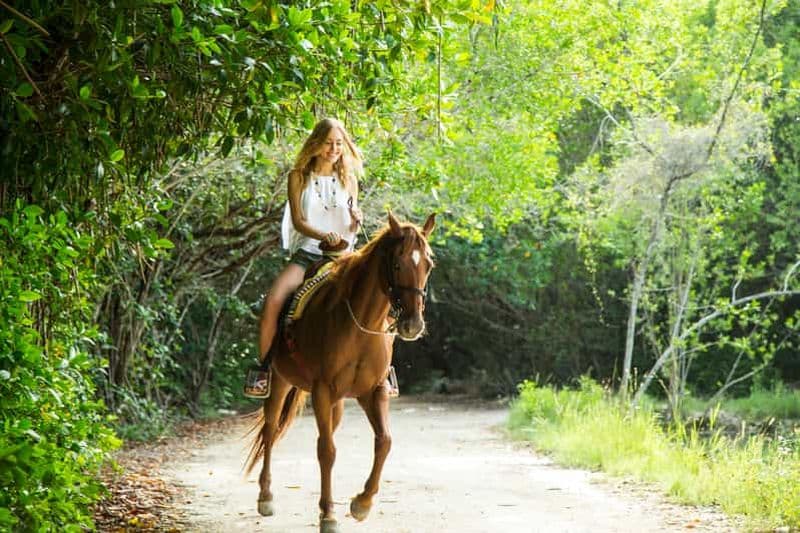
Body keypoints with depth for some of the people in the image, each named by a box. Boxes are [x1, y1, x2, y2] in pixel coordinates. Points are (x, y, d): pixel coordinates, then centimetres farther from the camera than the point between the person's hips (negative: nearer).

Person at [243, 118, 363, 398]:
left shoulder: (349, 179, 12)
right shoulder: (299, 177, 6)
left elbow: (352, 229, 14)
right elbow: (298, 221, -4)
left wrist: (356, 221, -10)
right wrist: (324, 236, -22)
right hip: (307, 253, -1)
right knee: (272, 301, -28)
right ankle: (263, 368, -12)